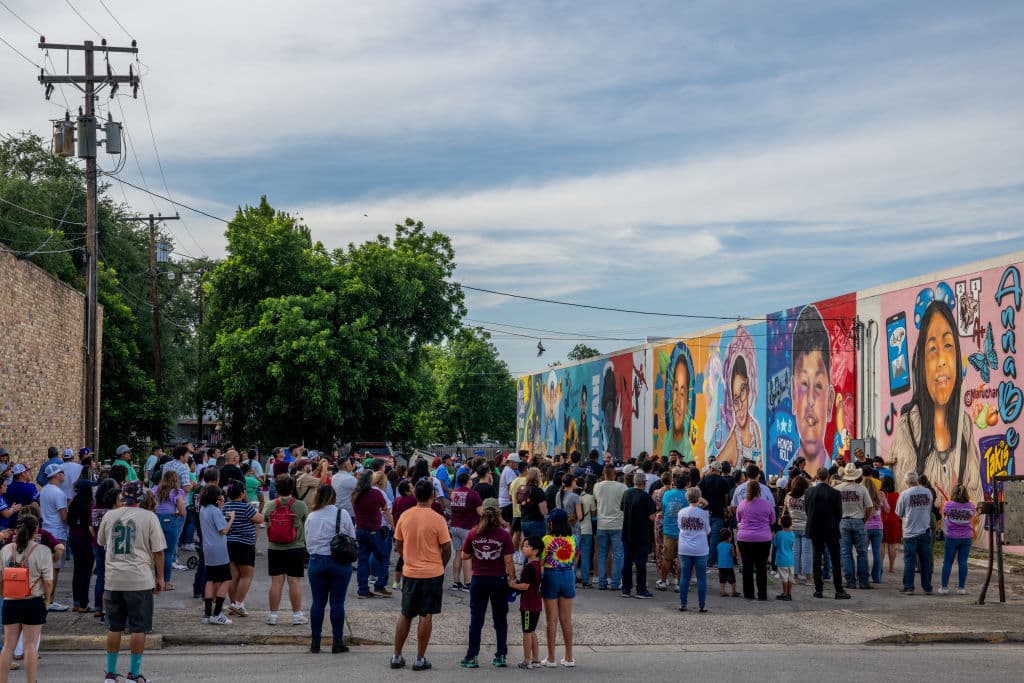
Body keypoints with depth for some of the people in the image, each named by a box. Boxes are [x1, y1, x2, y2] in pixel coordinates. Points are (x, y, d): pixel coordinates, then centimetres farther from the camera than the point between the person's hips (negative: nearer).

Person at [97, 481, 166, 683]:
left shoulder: (109, 516, 5)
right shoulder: (149, 517, -4)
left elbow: (100, 542, 23)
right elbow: (158, 551, -4)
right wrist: (160, 577, 7)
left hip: (113, 579, 3)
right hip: (140, 580, -3)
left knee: (114, 628, 11)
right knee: (139, 628, 4)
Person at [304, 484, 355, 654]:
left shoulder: (311, 517, 0)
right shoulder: (343, 514, -7)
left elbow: (308, 543, 6)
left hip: (316, 561, 2)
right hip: (340, 562, -2)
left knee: (318, 602, 8)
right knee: (337, 602, 2)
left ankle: (315, 642, 12)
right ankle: (337, 642, 5)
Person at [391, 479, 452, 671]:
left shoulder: (404, 516, -3)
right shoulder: (437, 519, -13)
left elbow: (398, 544, 7)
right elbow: (446, 548, -8)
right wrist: (441, 566, 10)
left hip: (409, 572, 3)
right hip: (432, 573, -3)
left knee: (405, 615, 15)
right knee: (426, 616, 3)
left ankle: (397, 656, 18)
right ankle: (420, 659, 6)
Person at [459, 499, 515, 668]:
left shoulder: (473, 534, -6)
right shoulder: (504, 535, -10)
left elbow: (464, 556, 1)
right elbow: (508, 561, -10)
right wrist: (512, 578, -1)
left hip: (478, 580, 1)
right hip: (499, 580, -1)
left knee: (476, 619, 7)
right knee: (500, 619, 11)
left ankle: (472, 656, 6)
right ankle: (500, 656, 15)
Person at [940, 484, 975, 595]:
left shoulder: (948, 504, -11)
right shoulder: (970, 506, -5)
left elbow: (944, 514, 7)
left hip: (952, 537, -2)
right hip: (966, 537, 2)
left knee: (947, 562, 5)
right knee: (962, 562, 5)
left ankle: (944, 587, 7)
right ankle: (961, 588, 7)